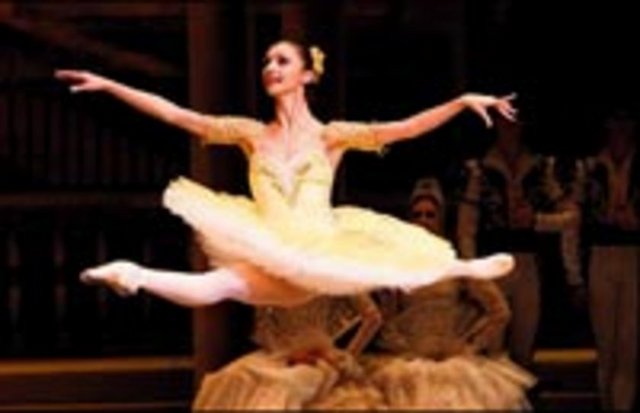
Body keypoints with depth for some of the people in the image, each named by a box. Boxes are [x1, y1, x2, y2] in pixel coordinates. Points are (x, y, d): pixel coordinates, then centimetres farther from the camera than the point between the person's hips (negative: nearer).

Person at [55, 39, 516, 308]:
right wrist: (109, 85, 4)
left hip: (322, 253, 0)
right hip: (270, 259, 0)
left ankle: (460, 269, 8)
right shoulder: (252, 133, 10)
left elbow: (403, 128, -3)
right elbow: (175, 114, 8)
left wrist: (463, 101, -15)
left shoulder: (330, 135, 6)